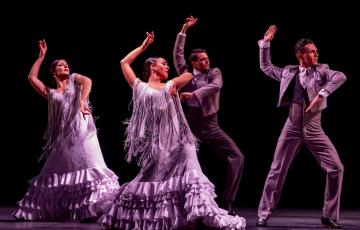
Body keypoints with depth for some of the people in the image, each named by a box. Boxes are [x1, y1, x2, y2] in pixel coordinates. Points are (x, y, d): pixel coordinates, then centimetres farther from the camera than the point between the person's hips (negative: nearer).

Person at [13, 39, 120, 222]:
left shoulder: (74, 79, 14)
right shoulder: (51, 93, 18)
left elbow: (87, 81, -8)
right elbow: (32, 77, 15)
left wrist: (82, 101, -25)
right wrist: (41, 56, 20)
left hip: (81, 130, -3)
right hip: (62, 135, 3)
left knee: (86, 165, -15)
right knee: (57, 171, 6)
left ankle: (96, 207, -21)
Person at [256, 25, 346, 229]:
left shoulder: (321, 70, 3)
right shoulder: (289, 72, 9)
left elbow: (340, 77, -17)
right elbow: (266, 67, 22)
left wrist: (322, 94, -27)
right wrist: (265, 43, 13)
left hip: (313, 129, -1)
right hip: (292, 127, 1)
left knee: (336, 168, -11)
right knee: (277, 171, 1)